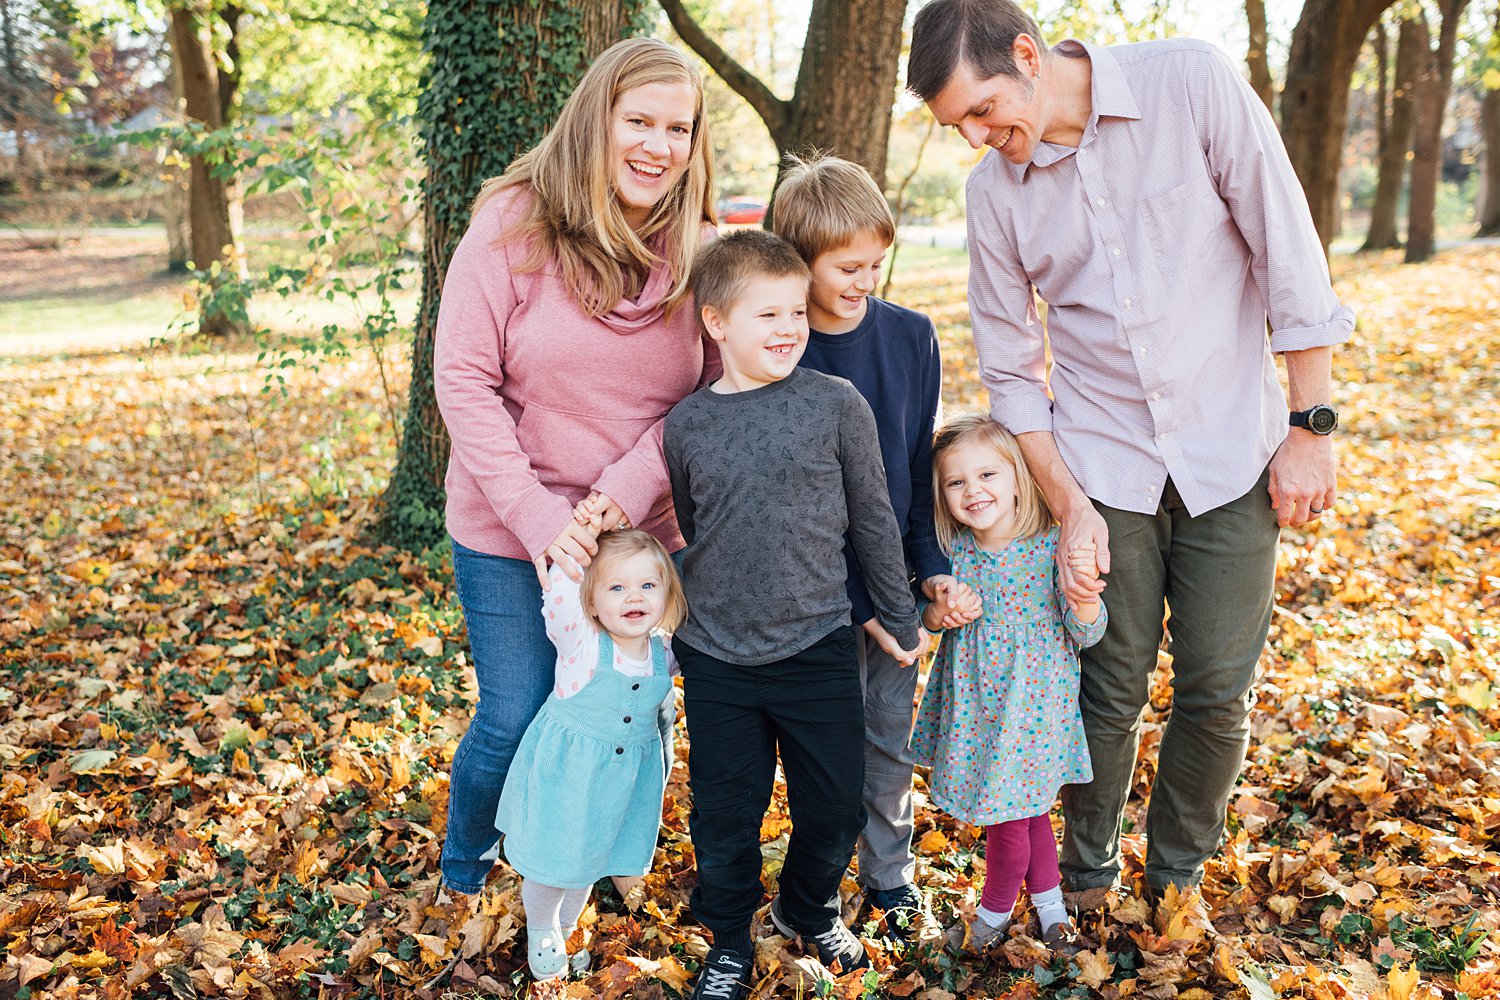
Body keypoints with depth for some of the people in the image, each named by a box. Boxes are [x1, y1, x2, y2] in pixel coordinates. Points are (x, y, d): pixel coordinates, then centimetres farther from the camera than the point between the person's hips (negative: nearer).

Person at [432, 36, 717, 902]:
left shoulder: (699, 248, -2)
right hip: (510, 535, -2)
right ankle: (463, 867, 37)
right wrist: (540, 519, -18)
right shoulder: (514, 222, -10)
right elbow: (464, 380, -12)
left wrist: (625, 495, -19)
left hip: (646, 533, 3)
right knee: (517, 722, 4)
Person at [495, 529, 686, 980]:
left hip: (626, 781, 4)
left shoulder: (665, 656, -10)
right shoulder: (581, 644, -24)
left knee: (590, 859, 23)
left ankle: (564, 929, 51)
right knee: (552, 860, 11)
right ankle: (540, 930, 42)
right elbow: (560, 592, -40)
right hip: (564, 772, -4)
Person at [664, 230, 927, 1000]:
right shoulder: (686, 425, -2)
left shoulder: (837, 405, -6)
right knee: (725, 812, 11)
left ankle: (808, 909, 40)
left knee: (834, 806, 11)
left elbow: (872, 519, 3)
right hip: (715, 658, 1)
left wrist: (901, 619, 9)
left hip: (818, 649, 0)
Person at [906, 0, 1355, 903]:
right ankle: (1088, 882, 27)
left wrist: (1311, 426, -8)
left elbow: (1291, 254, -8)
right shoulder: (995, 191, -2)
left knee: (1219, 691, 5)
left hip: (1231, 449, -1)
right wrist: (1068, 505, -7)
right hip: (1101, 463, 1)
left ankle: (1177, 877, 28)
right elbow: (1012, 370, 2)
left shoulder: (1193, 84, -11)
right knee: (1111, 689, 5)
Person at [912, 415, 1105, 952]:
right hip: (973, 702, 3)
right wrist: (939, 611, -15)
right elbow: (927, 620, 9)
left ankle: (997, 907, 36)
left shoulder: (1051, 545, -16)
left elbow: (1087, 633, -13)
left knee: (1007, 814, 6)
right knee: (1023, 808, 17)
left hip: (1031, 702, -3)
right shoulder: (953, 551, -5)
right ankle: (1047, 895, 44)